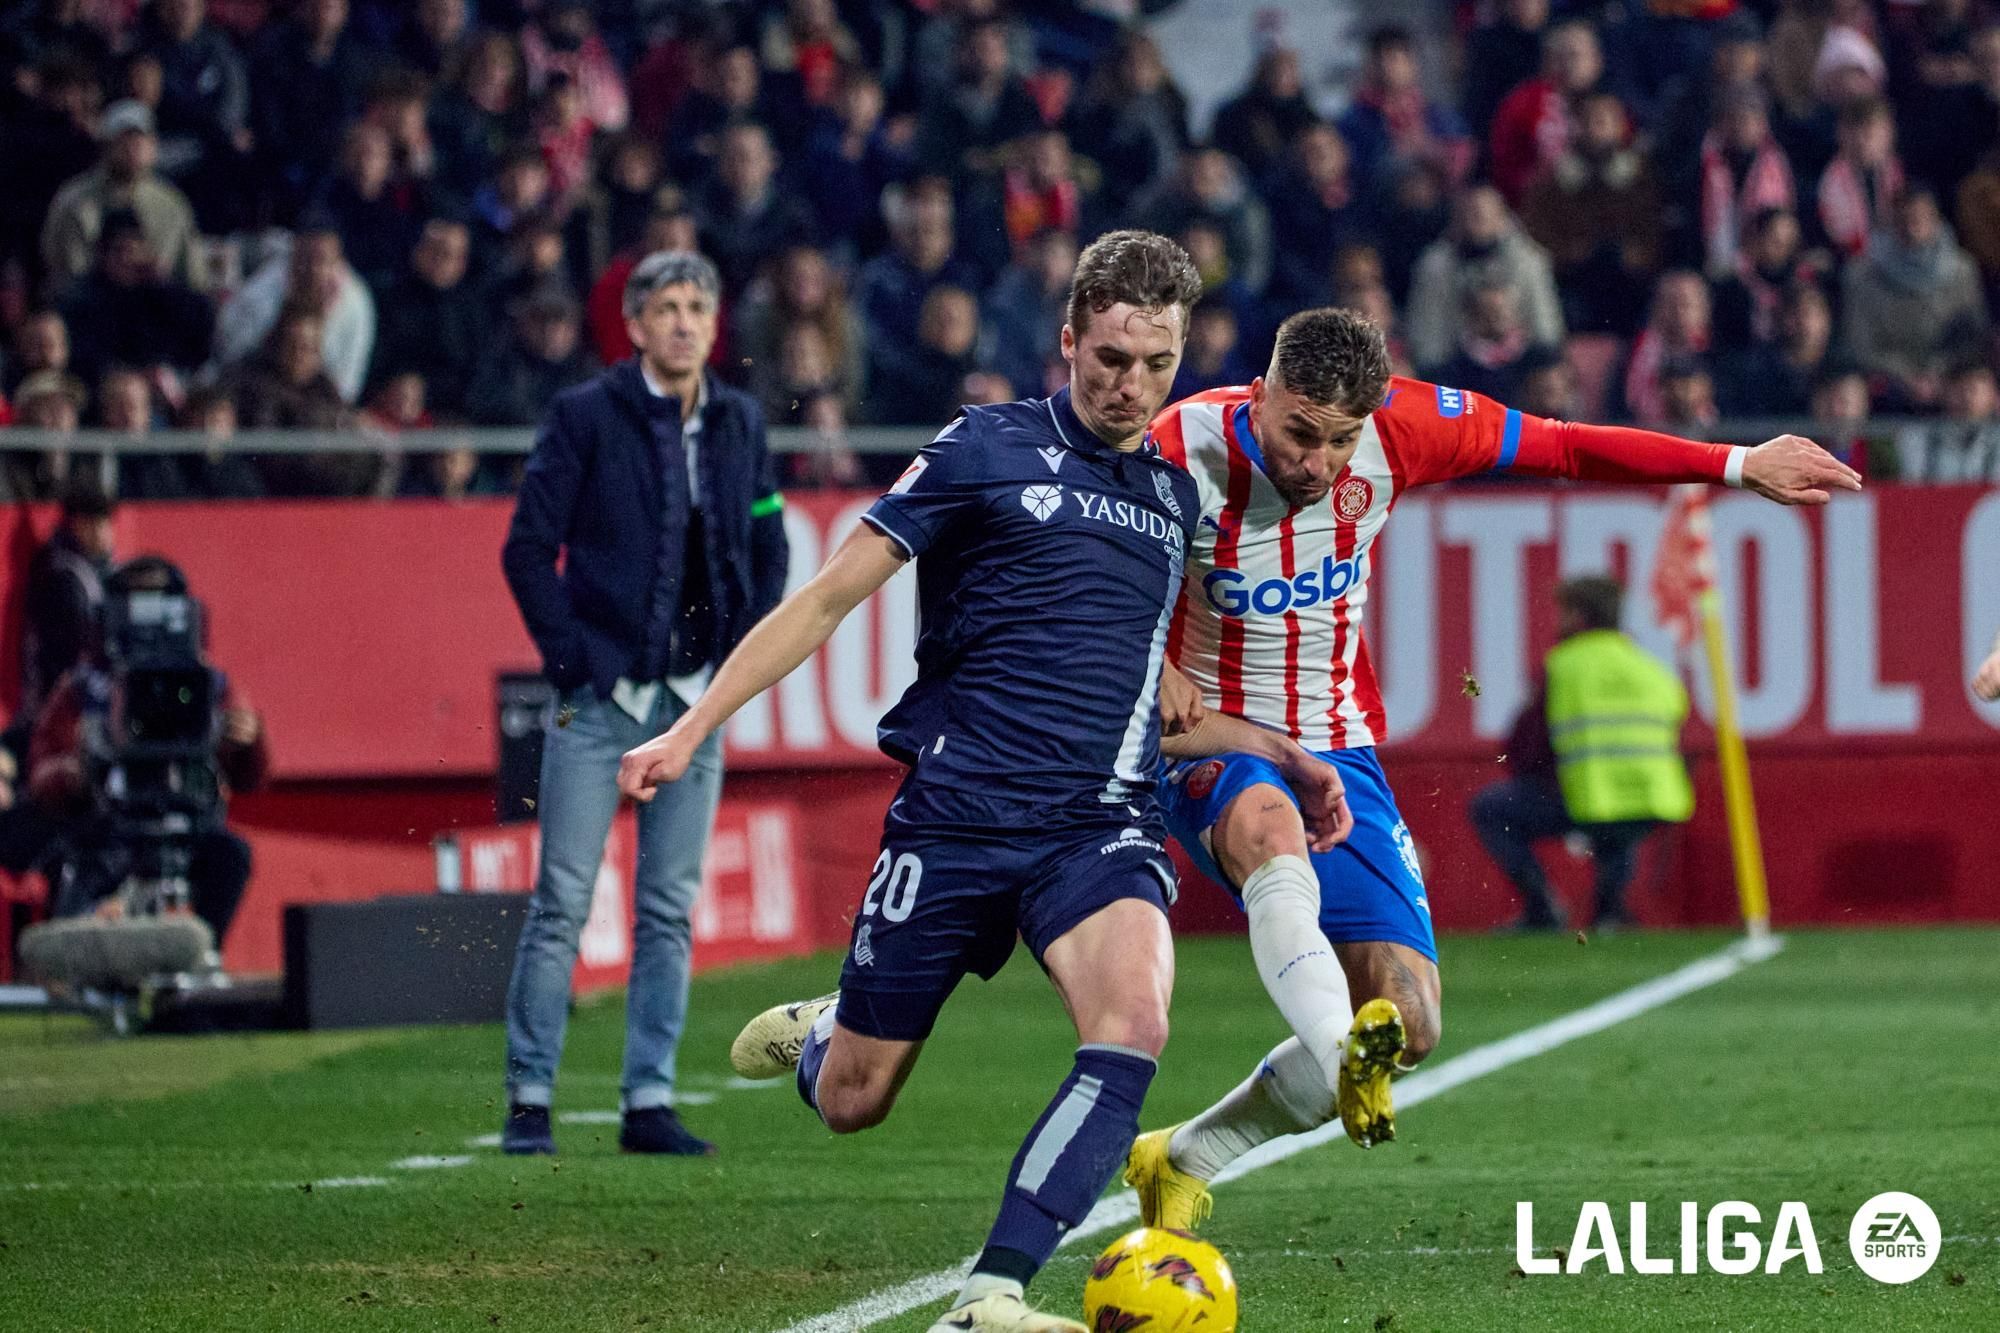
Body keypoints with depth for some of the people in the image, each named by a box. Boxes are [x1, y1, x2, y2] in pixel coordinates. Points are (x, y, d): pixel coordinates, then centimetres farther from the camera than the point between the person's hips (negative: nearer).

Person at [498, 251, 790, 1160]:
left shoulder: (739, 425, 10)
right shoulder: (586, 417, -4)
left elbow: (768, 547, 19)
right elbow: (528, 547, -4)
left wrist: (740, 653, 8)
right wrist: (571, 659, -9)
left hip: (696, 697, 4)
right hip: (603, 693, -4)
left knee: (671, 909, 5)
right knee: (562, 901, -5)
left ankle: (649, 1103, 9)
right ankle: (529, 1102, -1)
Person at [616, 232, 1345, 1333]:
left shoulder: (1176, 497, 16)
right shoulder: (988, 450, 0)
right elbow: (831, 594, 0)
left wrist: (1279, 752, 17)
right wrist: (693, 727, -5)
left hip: (1100, 823, 3)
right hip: (956, 816, -3)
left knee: (1133, 1025, -28)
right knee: (851, 1103, 5)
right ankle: (815, 1032, 44)